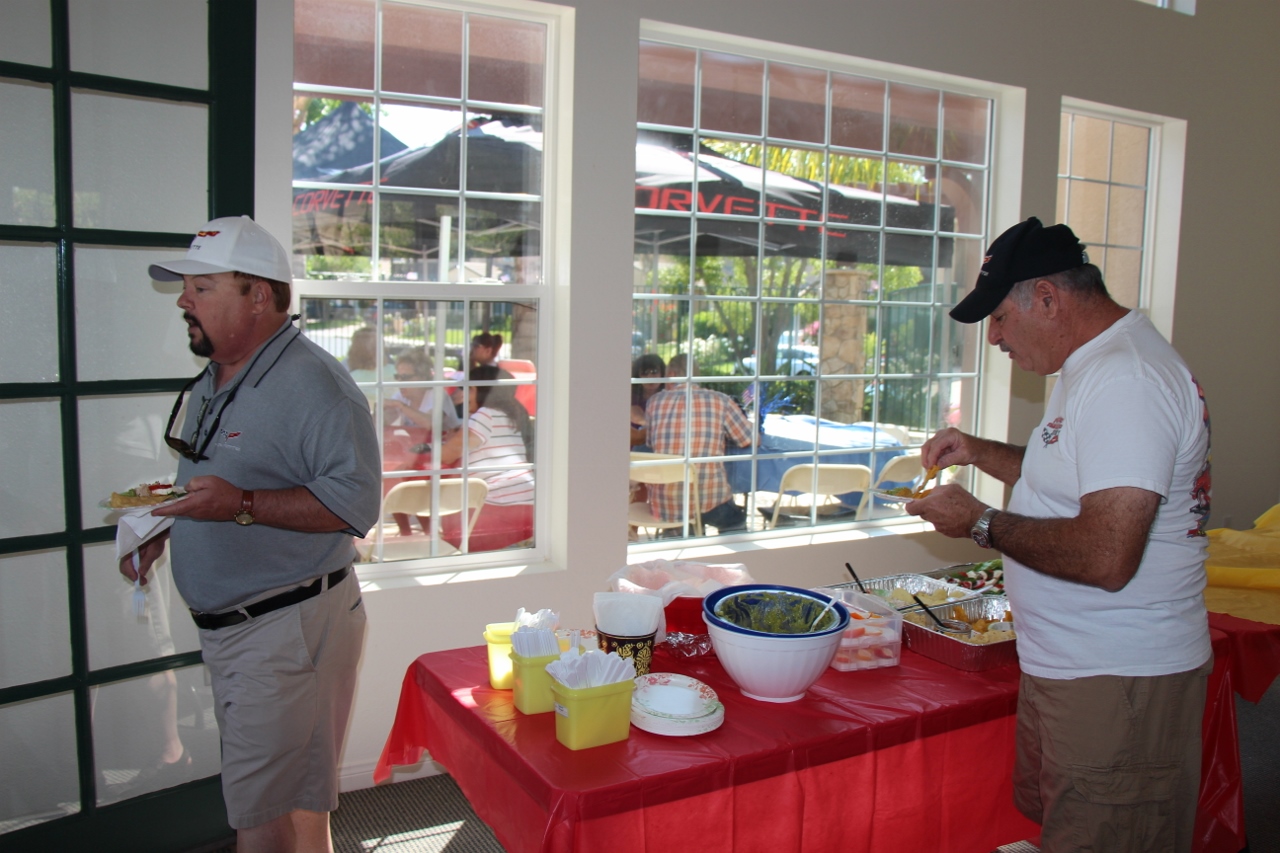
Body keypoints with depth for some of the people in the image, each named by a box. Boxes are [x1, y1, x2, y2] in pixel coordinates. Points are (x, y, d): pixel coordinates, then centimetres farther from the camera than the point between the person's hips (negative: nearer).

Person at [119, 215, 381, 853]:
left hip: (290, 627, -9)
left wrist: (242, 506, -30)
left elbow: (356, 500, -25)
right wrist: (158, 529, 9)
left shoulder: (313, 383, -18)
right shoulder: (210, 382, 13)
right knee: (296, 793, 21)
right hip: (224, 626, 9)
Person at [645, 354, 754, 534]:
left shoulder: (655, 401, 2)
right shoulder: (721, 401, -2)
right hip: (709, 504, -1)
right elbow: (752, 440, 6)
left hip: (663, 506, 2)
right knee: (735, 520, 30)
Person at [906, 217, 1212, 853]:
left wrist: (981, 522, -17)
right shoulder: (1095, 366, 12)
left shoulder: (1124, 380, -23)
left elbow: (1105, 556, -31)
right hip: (1071, 668, 10)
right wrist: (981, 453, 12)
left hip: (1118, 685, -10)